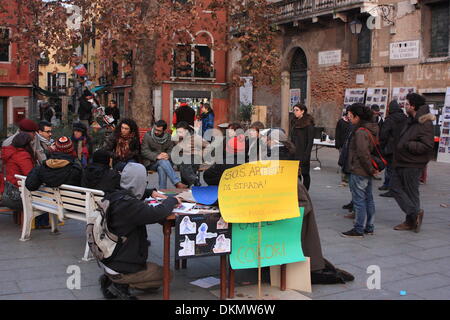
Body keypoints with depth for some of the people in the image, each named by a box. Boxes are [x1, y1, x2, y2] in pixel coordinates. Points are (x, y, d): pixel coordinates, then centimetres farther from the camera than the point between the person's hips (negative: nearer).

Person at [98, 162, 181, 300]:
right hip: (120, 269, -9)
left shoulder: (113, 197, -1)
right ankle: (122, 284, -2)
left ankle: (110, 280, 14)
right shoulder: (129, 205, -28)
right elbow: (158, 213, -34)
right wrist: (172, 200, -15)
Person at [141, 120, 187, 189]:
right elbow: (144, 151, -9)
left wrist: (168, 155, -21)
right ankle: (178, 183, -41)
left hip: (164, 162, 2)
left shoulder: (168, 137, 9)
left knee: (161, 168, -36)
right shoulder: (148, 136, 0)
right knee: (163, 161, -34)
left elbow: (171, 151, 5)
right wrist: (156, 156, -25)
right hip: (150, 162, -2)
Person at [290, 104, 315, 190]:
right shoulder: (294, 122, 13)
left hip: (303, 153, -6)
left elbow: (310, 141, -12)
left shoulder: (308, 124, -9)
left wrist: (306, 155, -18)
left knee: (305, 173, 1)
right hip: (294, 153, 6)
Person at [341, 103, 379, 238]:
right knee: (368, 199, 14)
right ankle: (369, 227, 23)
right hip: (367, 171, 10)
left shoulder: (360, 132, -20)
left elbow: (363, 153, -23)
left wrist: (370, 169, -14)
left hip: (358, 171, -10)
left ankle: (358, 229, 5)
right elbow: (374, 149, 15)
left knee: (359, 200, -2)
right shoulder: (372, 129, 10)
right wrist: (371, 169, 14)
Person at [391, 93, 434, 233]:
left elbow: (427, 146, -24)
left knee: (411, 192, 0)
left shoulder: (425, 124, -17)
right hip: (401, 163, 10)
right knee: (395, 186, 8)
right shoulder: (411, 121, 13)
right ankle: (414, 213, 12)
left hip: (412, 165, -10)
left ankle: (411, 221, 13)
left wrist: (407, 145, -23)